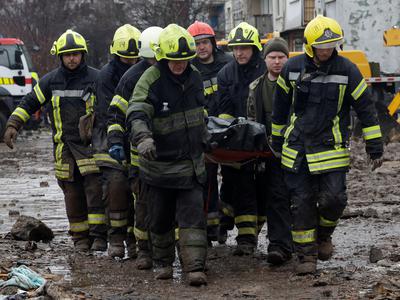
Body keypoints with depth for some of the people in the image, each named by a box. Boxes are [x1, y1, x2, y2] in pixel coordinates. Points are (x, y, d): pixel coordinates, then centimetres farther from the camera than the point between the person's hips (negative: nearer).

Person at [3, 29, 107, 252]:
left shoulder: (96, 79, 0)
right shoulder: (51, 81, 8)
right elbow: (29, 103, 13)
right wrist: (13, 125, 3)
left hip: (91, 144, -3)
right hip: (64, 147, 3)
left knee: (96, 192, -10)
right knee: (73, 196, 3)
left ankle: (99, 236, -7)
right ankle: (80, 239, 9)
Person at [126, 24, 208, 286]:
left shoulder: (195, 77, 5)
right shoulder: (151, 79, -14)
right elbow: (137, 113, -29)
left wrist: (205, 141, 30)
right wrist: (143, 137, -48)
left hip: (190, 163, 3)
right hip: (159, 163, -3)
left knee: (193, 214, -7)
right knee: (160, 218, 10)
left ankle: (195, 267, -10)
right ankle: (163, 262, 28)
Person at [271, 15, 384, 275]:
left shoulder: (347, 70, -5)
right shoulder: (292, 68, 0)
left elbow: (365, 108, 0)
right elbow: (280, 107, 13)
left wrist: (375, 147, -1)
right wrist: (278, 141, 18)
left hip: (332, 148, -1)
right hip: (297, 149, 1)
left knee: (333, 198, -9)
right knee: (302, 202, 1)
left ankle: (324, 234, 22)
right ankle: (306, 255, 11)